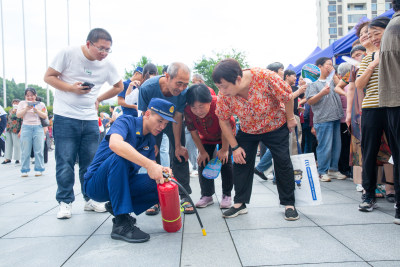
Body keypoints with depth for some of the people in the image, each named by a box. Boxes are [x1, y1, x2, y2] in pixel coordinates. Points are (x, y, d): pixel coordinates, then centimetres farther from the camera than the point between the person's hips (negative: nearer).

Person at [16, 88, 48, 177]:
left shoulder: (41, 104, 10)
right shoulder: (22, 103, 12)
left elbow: (45, 116, 4)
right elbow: (18, 115, 4)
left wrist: (36, 110, -10)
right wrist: (26, 109, -9)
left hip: (38, 127, 0)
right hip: (26, 127, 0)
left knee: (38, 150, -2)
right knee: (25, 151, -1)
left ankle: (38, 169, 4)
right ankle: (24, 170, 5)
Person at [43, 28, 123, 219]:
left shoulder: (107, 65, 3)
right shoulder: (68, 54, -7)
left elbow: (119, 86, 18)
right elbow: (49, 76, -2)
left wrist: (99, 99, 8)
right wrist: (72, 88, -16)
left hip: (90, 119, 3)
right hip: (65, 117, -3)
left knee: (90, 162, 7)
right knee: (65, 162, -1)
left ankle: (90, 199, 21)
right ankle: (65, 202, 12)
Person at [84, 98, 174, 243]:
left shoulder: (150, 140, 7)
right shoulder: (126, 121, -14)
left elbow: (151, 167, 2)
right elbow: (114, 143, -36)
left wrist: (160, 170, -23)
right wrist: (149, 165, -43)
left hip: (121, 185, 6)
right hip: (96, 185, -6)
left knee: (160, 185, -13)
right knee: (120, 156, -34)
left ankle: (115, 206, 5)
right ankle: (121, 223, -32)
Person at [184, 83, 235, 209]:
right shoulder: (188, 110, -31)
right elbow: (194, 132, -17)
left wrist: (224, 149, -20)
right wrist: (202, 151, -10)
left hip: (226, 136, -3)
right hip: (206, 138, 3)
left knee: (226, 163, -7)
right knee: (202, 162, -2)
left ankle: (227, 195, 10)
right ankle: (207, 195, 11)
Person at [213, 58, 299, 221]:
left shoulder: (265, 77, -36)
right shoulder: (223, 95, -26)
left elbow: (287, 96, -20)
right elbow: (224, 121, -12)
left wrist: (290, 118, -7)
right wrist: (234, 147, -11)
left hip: (275, 126, -2)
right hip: (247, 130, 2)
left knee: (283, 163, -1)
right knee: (240, 162, -1)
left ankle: (289, 204, 14)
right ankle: (240, 204, 12)